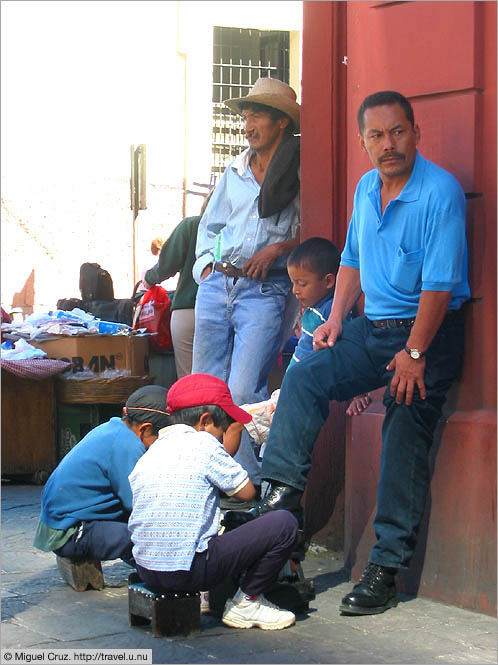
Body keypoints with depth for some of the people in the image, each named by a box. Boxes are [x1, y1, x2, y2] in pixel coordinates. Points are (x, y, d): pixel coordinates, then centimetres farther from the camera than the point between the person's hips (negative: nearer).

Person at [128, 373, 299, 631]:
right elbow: (246, 491, 2)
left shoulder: (146, 457, 13)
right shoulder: (202, 443, -6)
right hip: (188, 571, -8)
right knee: (284, 523, -3)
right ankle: (246, 604, 8)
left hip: (146, 571, 8)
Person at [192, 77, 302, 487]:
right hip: (216, 285, 6)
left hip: (265, 291, -6)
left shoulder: (301, 175, -1)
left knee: (242, 392, -15)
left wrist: (278, 248, -13)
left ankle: (254, 483, -5)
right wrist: (207, 265, 11)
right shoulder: (234, 172, 16)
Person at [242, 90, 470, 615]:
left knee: (404, 445, -5)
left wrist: (414, 353, -18)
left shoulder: (440, 192, -16)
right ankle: (284, 495, -17)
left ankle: (385, 570, 0)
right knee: (303, 378, -14)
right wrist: (336, 317, 8)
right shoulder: (366, 188, 10)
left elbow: (439, 284, -19)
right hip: (373, 327, 7)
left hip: (428, 334, -7)